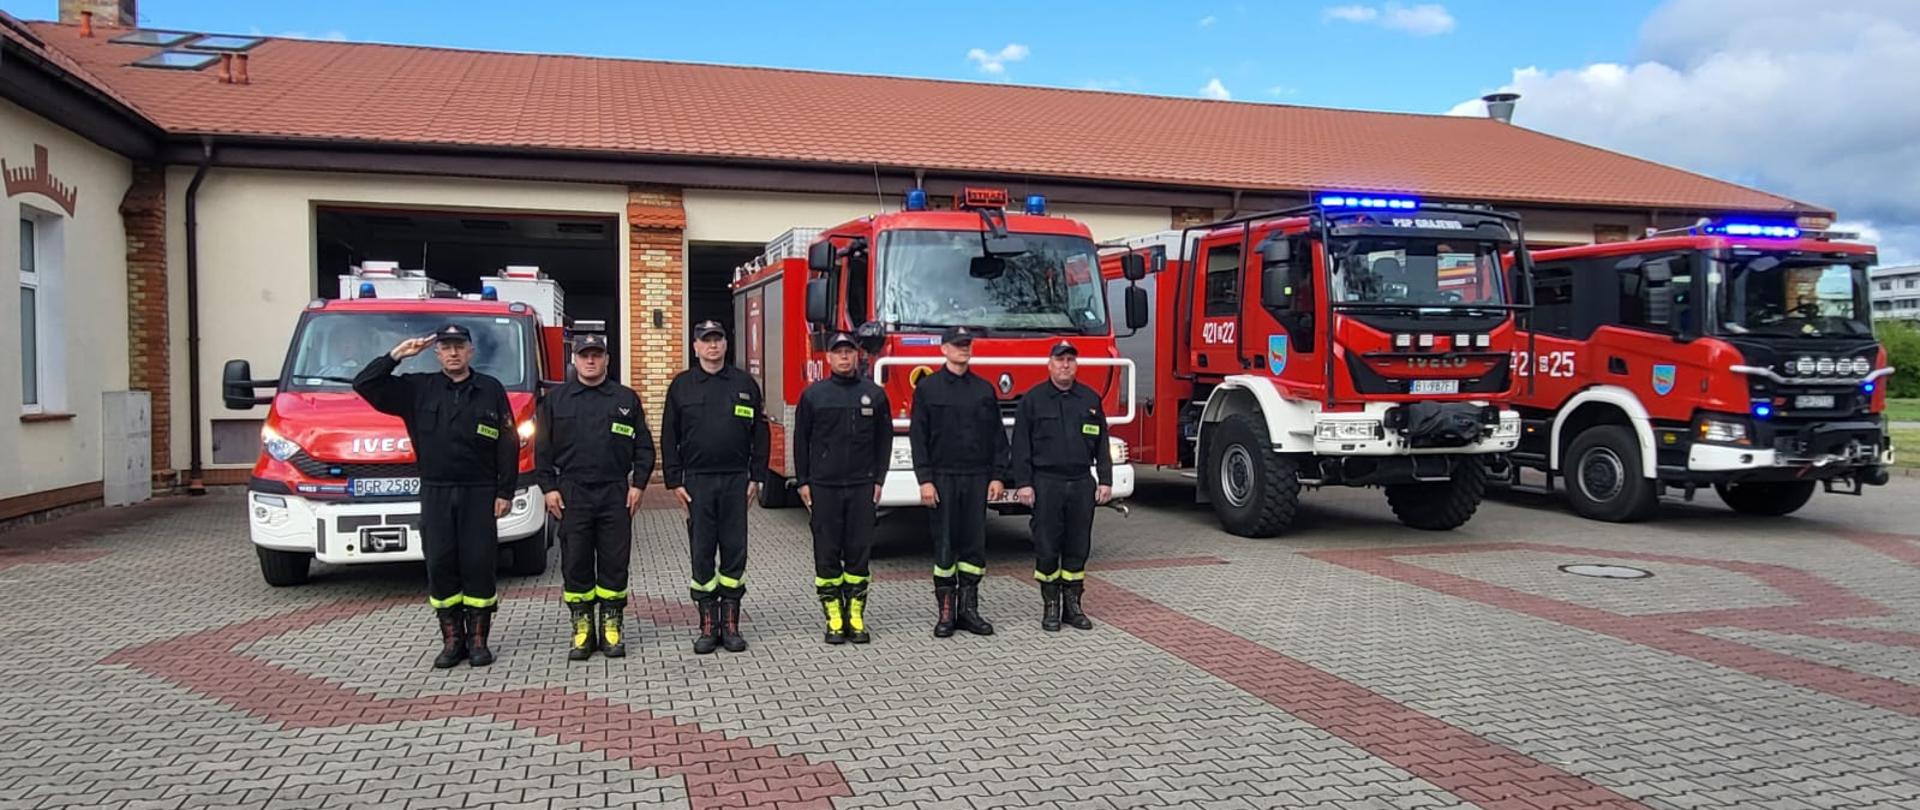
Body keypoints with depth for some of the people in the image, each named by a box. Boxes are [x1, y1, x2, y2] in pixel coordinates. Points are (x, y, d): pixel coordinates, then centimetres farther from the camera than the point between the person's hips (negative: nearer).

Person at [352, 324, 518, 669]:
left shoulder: (491, 390, 3)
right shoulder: (417, 389, 7)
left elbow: (508, 445, 2)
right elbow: (364, 384, 2)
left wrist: (505, 492, -3)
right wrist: (397, 355, -6)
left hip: (479, 493, -1)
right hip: (435, 493, 2)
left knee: (479, 566, 0)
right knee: (440, 567, 2)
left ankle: (478, 639, 10)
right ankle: (452, 640, 12)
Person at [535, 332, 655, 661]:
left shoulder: (626, 399, 8)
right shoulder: (556, 400, 9)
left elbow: (644, 447, 9)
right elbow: (542, 449, 8)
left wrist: (637, 484, 0)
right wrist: (548, 488, 0)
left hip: (616, 494, 0)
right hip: (571, 495, 0)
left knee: (614, 563, 2)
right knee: (575, 564, 3)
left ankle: (612, 628, 12)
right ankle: (581, 628, 12)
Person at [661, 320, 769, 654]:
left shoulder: (744, 384, 7)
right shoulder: (681, 386, 5)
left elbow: (759, 434, 8)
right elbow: (669, 438, 5)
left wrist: (756, 476, 1)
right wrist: (674, 481, -2)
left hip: (736, 480, 1)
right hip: (697, 481, 0)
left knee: (735, 552, 3)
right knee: (702, 554, 2)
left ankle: (731, 623, 11)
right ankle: (708, 625, 10)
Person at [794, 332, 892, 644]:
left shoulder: (874, 394, 5)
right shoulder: (813, 395, 3)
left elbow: (884, 439, 9)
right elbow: (801, 440, 6)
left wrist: (878, 479, 3)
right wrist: (803, 482, 1)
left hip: (862, 487, 1)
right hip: (824, 487, -1)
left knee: (859, 552, 4)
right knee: (827, 553, 2)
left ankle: (856, 616, 11)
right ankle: (834, 619, 9)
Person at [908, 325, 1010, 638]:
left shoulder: (984, 389, 9)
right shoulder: (927, 387, 1)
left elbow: (998, 436, 9)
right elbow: (918, 437, -2)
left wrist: (998, 476, 1)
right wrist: (925, 480, -9)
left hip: (977, 479, 3)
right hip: (943, 479, -3)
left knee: (975, 544, 4)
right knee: (944, 545, 1)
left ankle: (969, 609, 12)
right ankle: (946, 612, 8)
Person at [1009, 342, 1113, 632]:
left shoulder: (1091, 399, 10)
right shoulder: (1032, 399, 1)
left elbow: (1101, 445, 12)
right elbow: (1021, 445, -2)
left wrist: (1105, 480, 6)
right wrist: (1023, 483, -8)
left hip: (1082, 482, 3)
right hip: (1046, 483, -3)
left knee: (1078, 547, 6)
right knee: (1047, 548, 1)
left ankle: (1073, 605, 16)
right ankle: (1050, 607, 11)